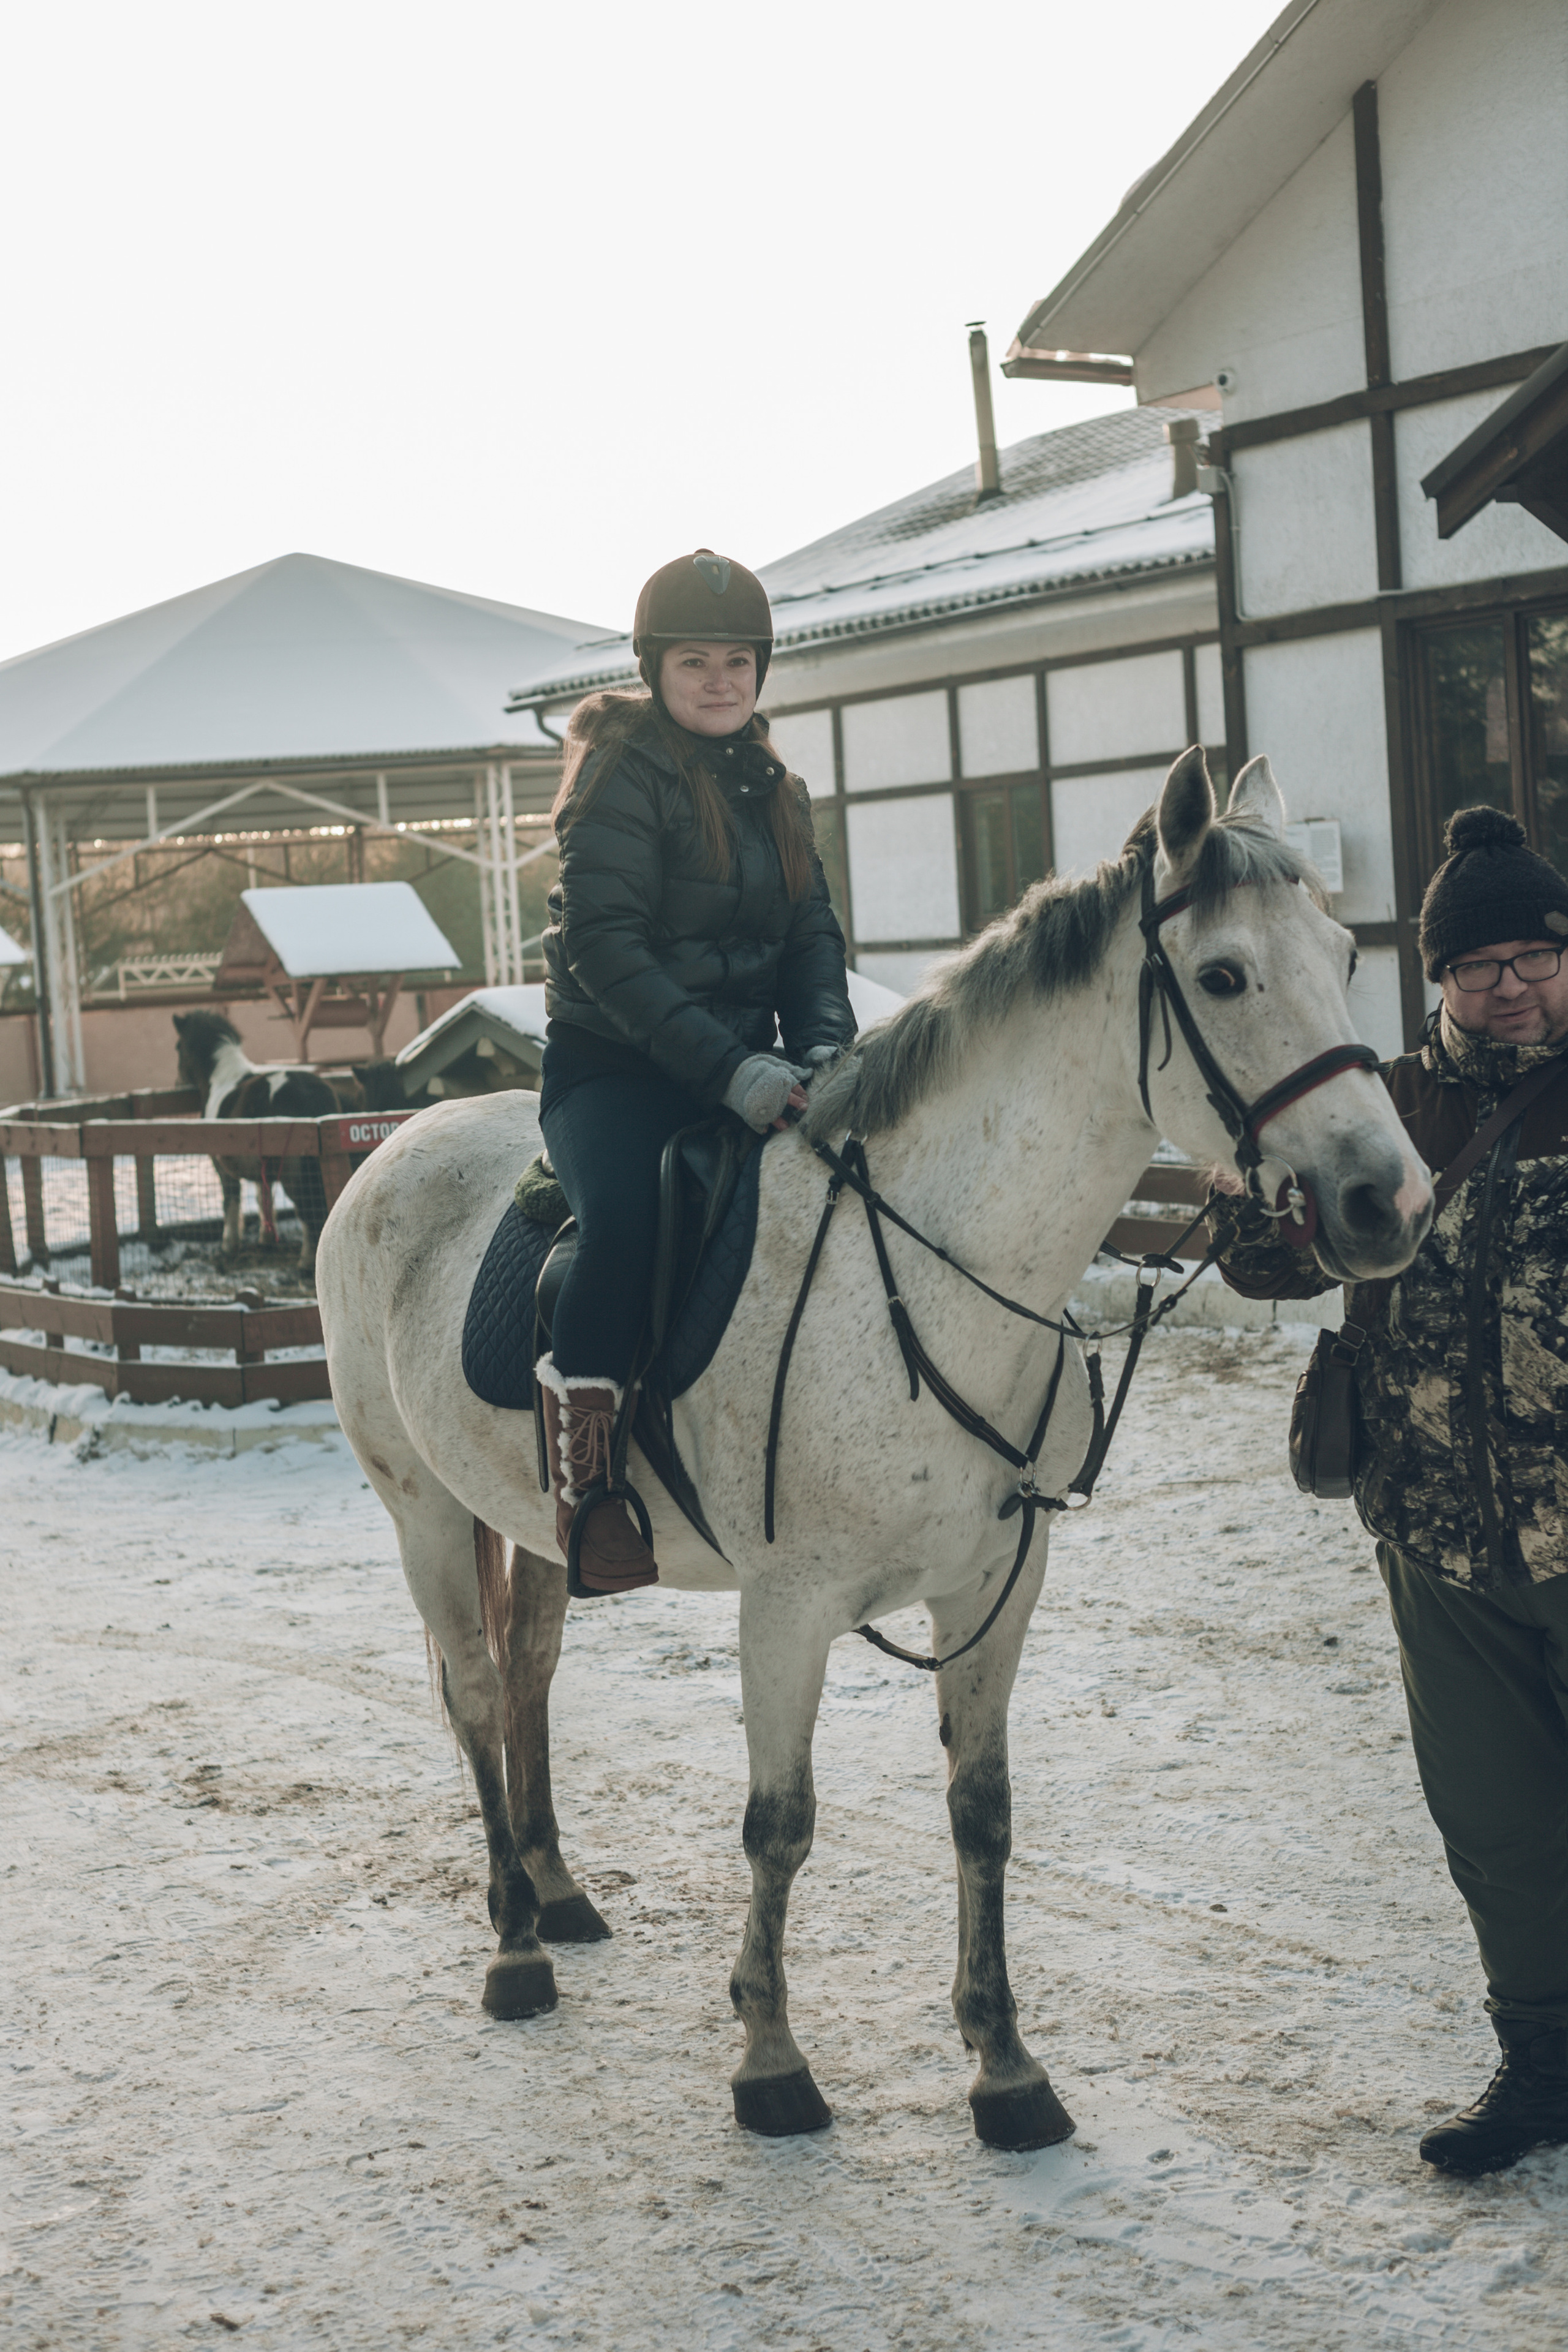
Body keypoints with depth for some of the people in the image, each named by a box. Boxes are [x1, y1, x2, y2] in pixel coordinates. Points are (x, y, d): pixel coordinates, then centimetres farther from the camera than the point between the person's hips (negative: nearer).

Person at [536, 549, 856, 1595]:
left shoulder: (774, 788, 15)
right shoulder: (623, 773, -7)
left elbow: (813, 932, 14)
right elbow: (605, 948, -16)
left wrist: (826, 1045, -7)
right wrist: (727, 1067, -24)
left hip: (742, 1064, 7)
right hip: (615, 1067, -7)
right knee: (628, 1220, -35)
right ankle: (585, 1474, -22)